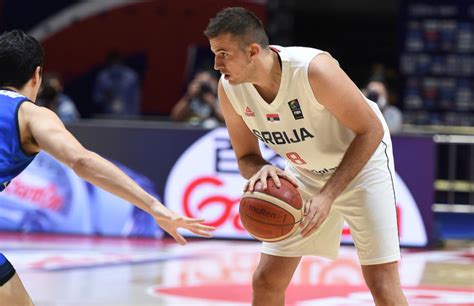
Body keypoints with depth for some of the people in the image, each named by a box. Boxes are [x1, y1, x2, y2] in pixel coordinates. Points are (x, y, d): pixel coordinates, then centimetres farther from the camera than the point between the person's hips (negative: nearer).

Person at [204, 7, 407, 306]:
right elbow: (246, 157, -2)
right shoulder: (229, 90, -16)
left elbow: (370, 130, -24)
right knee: (266, 281, 1)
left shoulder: (313, 69, -33)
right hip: (305, 172, 6)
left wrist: (328, 196, -30)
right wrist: (261, 171, -28)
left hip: (362, 162, -5)